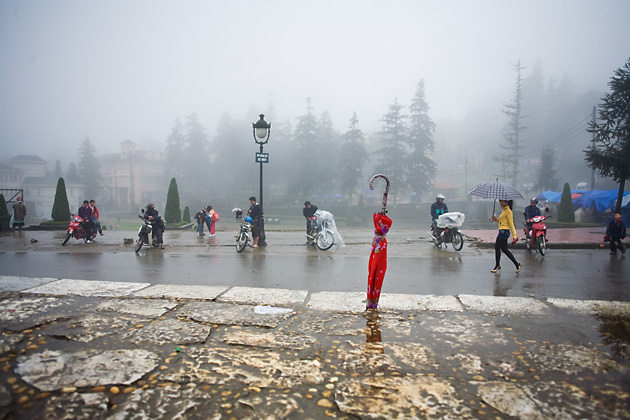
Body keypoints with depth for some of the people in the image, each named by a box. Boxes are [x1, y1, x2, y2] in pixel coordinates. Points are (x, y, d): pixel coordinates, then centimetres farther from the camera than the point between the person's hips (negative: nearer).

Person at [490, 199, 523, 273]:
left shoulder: (508, 211, -10)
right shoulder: (504, 211, 18)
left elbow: (511, 224, -14)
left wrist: (514, 235, -16)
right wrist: (495, 219, 5)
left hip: (504, 231, -10)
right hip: (502, 231, 10)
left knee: (497, 247, -6)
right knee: (504, 249, 10)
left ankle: (497, 265, 4)